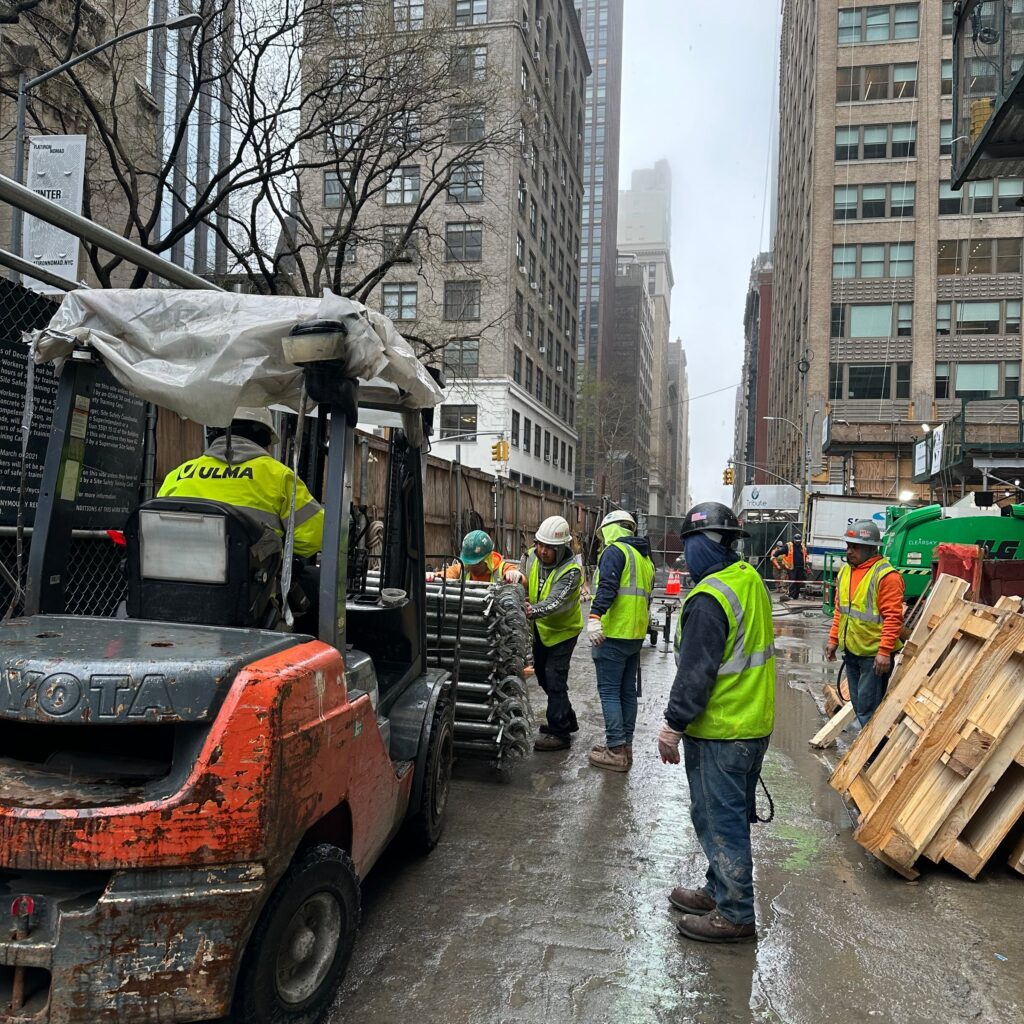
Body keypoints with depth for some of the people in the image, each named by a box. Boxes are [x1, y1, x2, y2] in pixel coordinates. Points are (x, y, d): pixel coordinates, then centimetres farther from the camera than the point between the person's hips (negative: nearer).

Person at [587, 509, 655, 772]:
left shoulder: (615, 551, -9)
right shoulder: (645, 557, 19)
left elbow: (607, 587, -24)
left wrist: (595, 616, -32)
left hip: (613, 635, -9)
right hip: (636, 634, 9)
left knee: (609, 691, -5)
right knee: (628, 691, 14)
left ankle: (616, 752, -5)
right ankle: (625, 745, 20)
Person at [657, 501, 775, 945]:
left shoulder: (709, 598, -24)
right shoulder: (751, 580, 6)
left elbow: (696, 672, -23)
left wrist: (673, 725, -14)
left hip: (719, 732, -10)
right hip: (755, 724, 10)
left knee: (719, 820, 3)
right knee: (733, 816, 20)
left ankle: (735, 915, 13)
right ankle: (719, 891, 35)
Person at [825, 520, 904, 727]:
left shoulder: (886, 575, -16)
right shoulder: (845, 570, 9)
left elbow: (893, 617, -19)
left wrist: (885, 651, -22)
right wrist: (833, 640, 14)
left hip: (874, 655, -8)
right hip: (851, 651, 8)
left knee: (868, 709, -4)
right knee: (858, 705, 17)